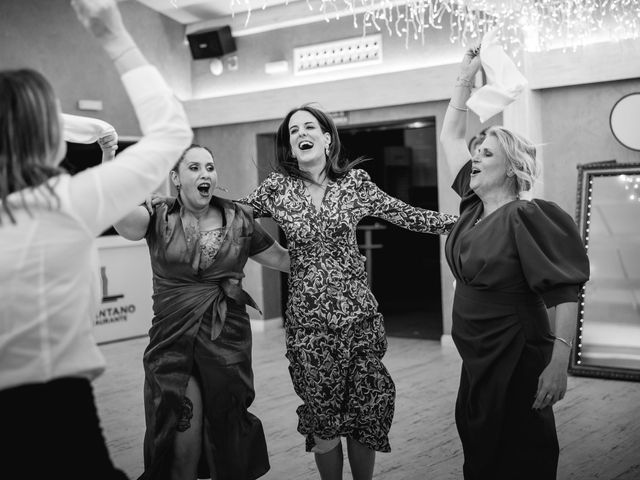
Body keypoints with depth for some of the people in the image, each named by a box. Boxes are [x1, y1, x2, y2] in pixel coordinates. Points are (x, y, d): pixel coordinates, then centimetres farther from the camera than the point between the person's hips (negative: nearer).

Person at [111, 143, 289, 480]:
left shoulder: (239, 220, 5)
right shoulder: (160, 216, 0)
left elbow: (284, 259, 12)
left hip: (228, 339, 2)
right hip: (173, 340, -1)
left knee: (226, 433, 10)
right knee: (183, 443, -4)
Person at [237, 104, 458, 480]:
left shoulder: (355, 181, 3)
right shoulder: (277, 187, 2)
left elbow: (406, 215, 6)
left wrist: (462, 221, 4)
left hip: (358, 313, 1)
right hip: (308, 319, 0)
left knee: (366, 412, 4)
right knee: (322, 416, 6)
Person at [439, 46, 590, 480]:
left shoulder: (527, 216, -16)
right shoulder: (473, 207, 5)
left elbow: (565, 295, -20)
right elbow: (451, 137, 14)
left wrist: (559, 364, -26)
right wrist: (466, 77, 10)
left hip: (517, 362, -7)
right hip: (476, 361, 7)